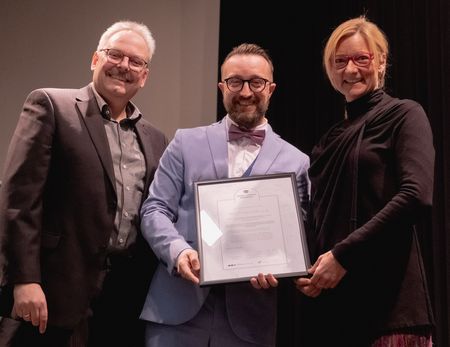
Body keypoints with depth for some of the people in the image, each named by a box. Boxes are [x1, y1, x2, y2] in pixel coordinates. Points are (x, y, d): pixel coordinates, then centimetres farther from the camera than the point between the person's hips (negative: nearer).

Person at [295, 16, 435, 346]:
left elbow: (417, 197, -14)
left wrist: (343, 255, -15)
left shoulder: (404, 115, 1)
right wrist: (306, 271, 1)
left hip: (388, 297, -6)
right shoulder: (332, 138, 19)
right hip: (332, 299, 6)